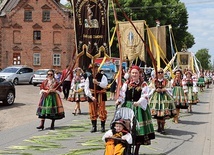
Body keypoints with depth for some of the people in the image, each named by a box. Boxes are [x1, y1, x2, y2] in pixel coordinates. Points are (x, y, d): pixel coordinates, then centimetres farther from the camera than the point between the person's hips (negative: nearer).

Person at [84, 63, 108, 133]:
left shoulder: (102, 76, 0)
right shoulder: (88, 78, 6)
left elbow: (105, 85, -18)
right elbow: (86, 89, -1)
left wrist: (98, 83, -34)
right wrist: (91, 97, -12)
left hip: (101, 96, -2)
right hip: (91, 96, 2)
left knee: (102, 111, -3)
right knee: (93, 112, 4)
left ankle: (102, 126, 7)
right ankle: (94, 127, 12)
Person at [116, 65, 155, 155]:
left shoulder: (143, 84, 1)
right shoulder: (126, 83, 9)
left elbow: (144, 96, -10)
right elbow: (122, 94, 3)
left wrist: (138, 102, -27)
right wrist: (119, 101, -16)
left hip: (139, 108, -2)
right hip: (127, 107, 2)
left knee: (139, 128, 0)